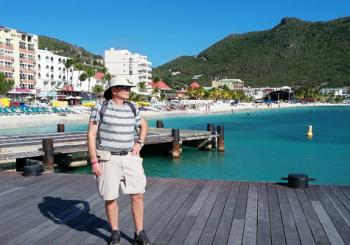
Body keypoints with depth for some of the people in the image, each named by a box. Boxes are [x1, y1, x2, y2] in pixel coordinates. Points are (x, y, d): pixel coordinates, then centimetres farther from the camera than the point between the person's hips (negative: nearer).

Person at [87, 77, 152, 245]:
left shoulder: (132, 108, 4)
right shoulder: (100, 108, -8)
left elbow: (144, 125, 22)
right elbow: (91, 135, -9)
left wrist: (139, 144, 7)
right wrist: (94, 162, -14)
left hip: (129, 158, 4)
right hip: (108, 159, -3)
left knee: (138, 194, -2)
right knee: (110, 197, 4)